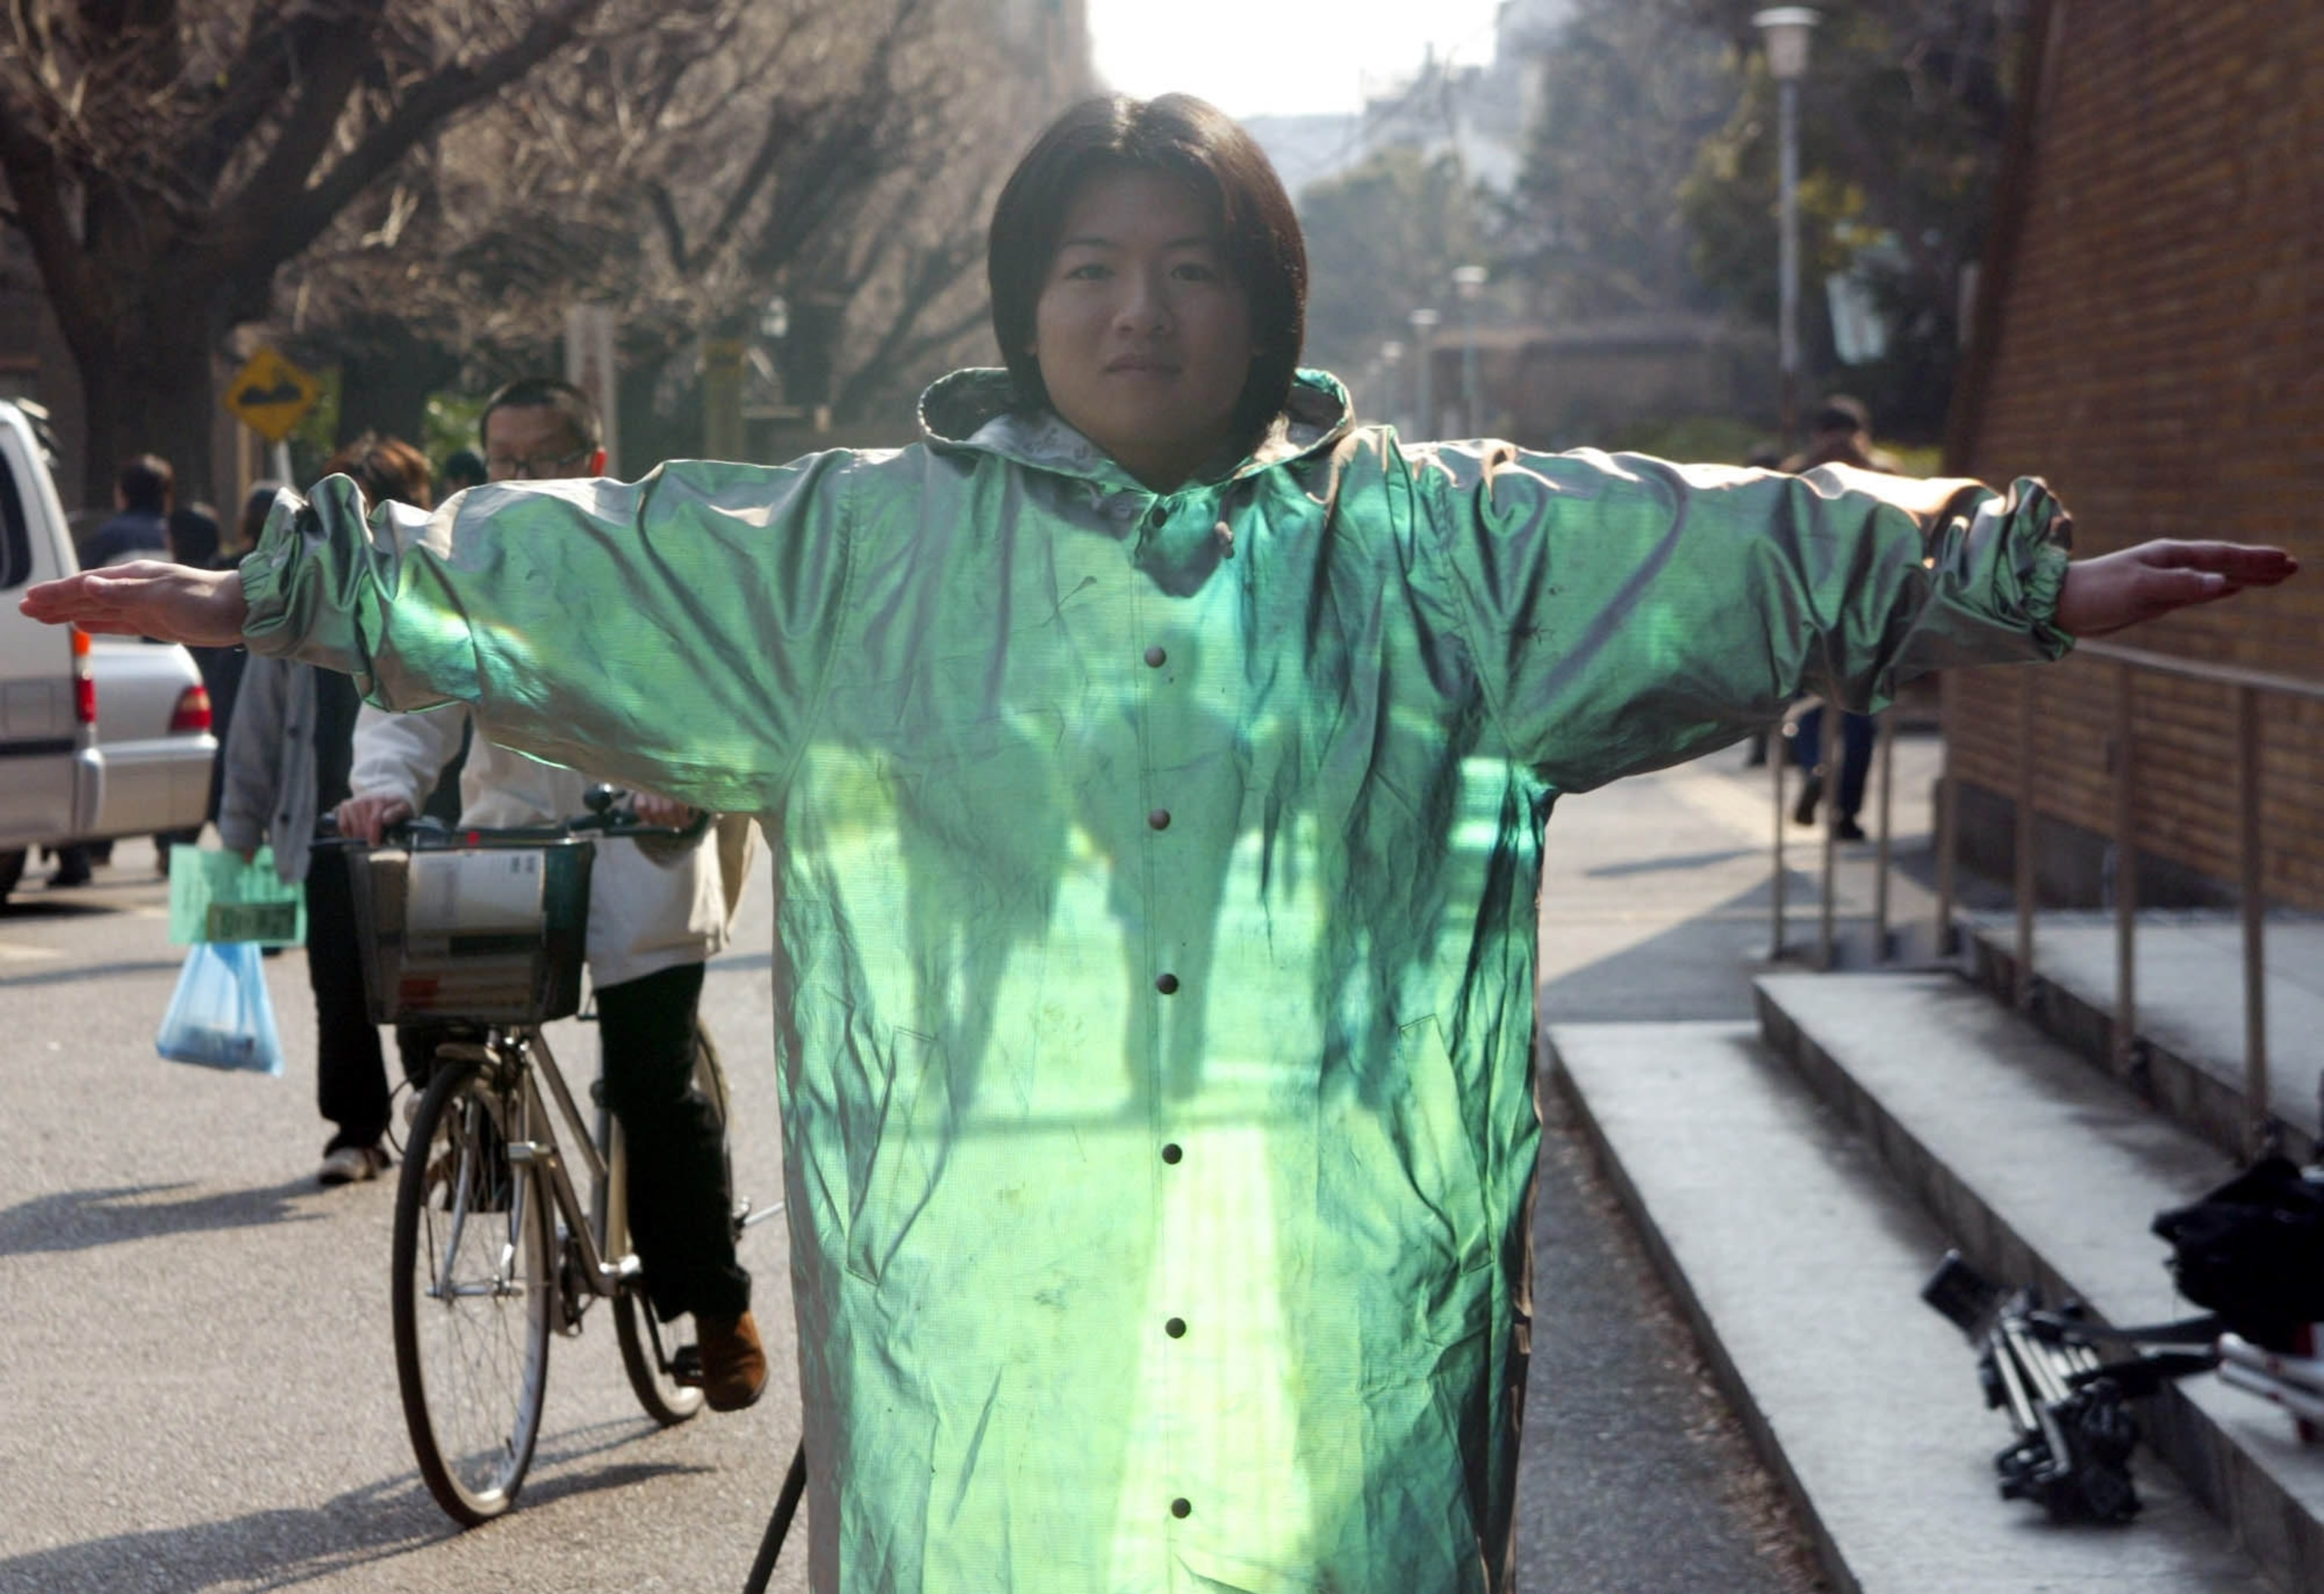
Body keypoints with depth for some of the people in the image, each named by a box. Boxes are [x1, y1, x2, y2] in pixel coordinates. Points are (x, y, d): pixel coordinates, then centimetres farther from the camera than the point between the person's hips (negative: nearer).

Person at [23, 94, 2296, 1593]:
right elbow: (569, 578, 12)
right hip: (992, 1298, 0)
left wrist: (2009, 579, 5)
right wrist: (291, 588, 10)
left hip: (1337, 1304, 0)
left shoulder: (1429, 547, 10)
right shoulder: (865, 553, 10)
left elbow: (1743, 553, 10)